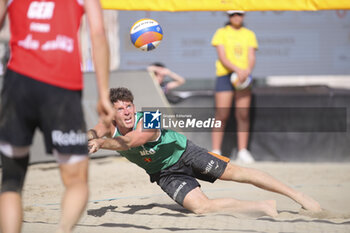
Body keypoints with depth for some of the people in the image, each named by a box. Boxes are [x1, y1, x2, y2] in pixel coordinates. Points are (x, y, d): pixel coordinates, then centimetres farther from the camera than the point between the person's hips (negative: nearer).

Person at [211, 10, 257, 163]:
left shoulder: (249, 34, 15)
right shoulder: (221, 33, 6)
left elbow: (251, 57, 6)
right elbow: (222, 57, -5)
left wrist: (247, 71, -15)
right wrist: (237, 69, -20)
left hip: (244, 77, 3)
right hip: (225, 75, -3)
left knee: (243, 115, -2)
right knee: (222, 115, -8)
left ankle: (242, 152, 1)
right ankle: (215, 152, -6)